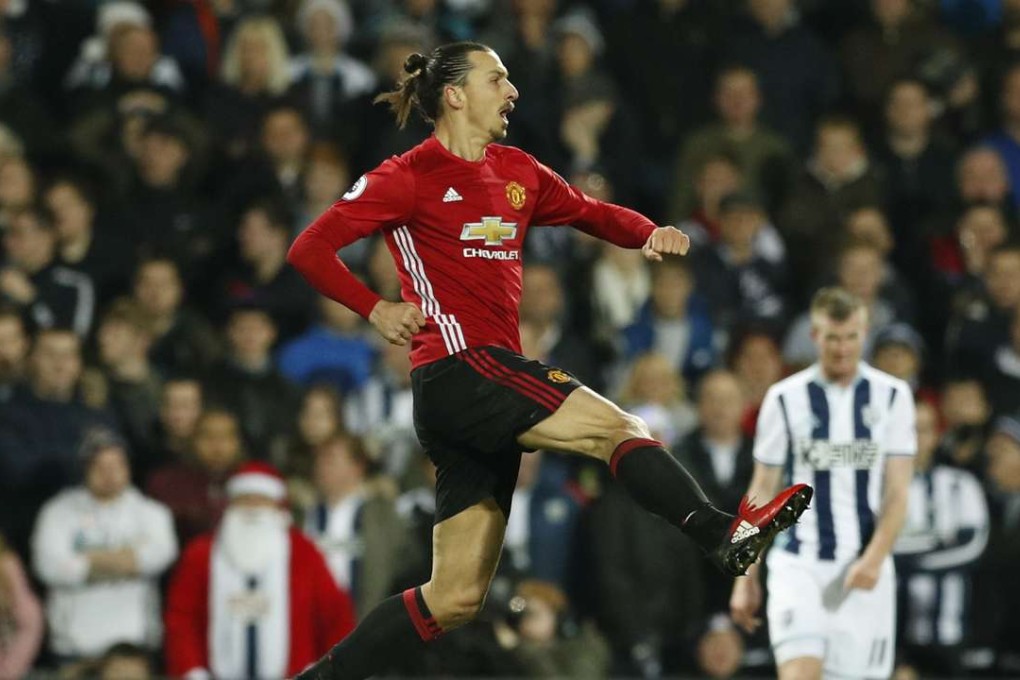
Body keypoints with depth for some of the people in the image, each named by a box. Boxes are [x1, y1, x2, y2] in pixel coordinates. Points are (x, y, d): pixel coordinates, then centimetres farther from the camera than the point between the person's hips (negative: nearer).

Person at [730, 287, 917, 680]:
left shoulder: (892, 396, 3)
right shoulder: (785, 398, 2)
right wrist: (746, 577, 6)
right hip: (799, 565, -1)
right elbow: (761, 492, 8)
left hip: (865, 570, 1)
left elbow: (897, 492, 0)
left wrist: (874, 559, -15)